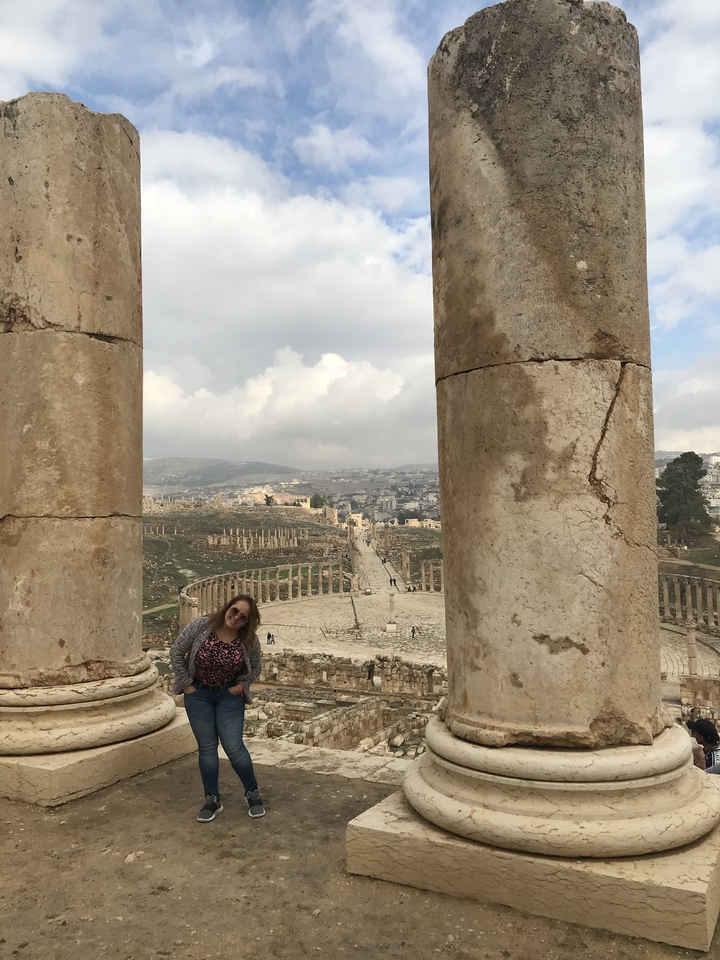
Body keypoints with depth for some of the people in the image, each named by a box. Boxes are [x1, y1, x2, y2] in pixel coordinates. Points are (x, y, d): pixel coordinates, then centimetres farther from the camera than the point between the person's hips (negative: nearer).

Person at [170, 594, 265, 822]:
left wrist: (240, 687, -6)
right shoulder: (201, 626, -19)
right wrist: (186, 684, -8)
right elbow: (176, 652, -9)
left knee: (233, 747, -4)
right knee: (206, 747, 7)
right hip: (198, 694, 1)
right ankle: (213, 800, 20)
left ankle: (252, 793, 17)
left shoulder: (249, 640, -15)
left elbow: (256, 667, 4)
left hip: (229, 695, 0)